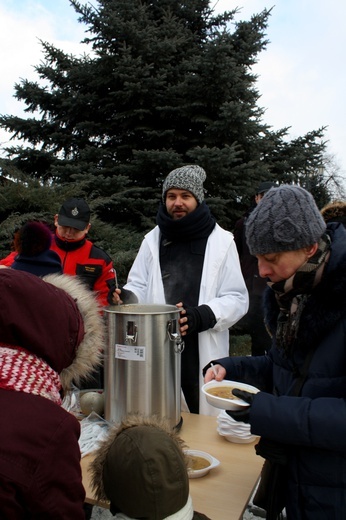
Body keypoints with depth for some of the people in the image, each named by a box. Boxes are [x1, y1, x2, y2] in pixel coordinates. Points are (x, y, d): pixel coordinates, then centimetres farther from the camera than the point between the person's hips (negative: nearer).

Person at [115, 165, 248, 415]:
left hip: (203, 352, -2)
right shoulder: (153, 239, 9)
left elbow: (238, 299, -2)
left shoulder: (221, 241, 1)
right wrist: (127, 297, -12)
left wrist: (200, 316, -18)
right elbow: (139, 286, 11)